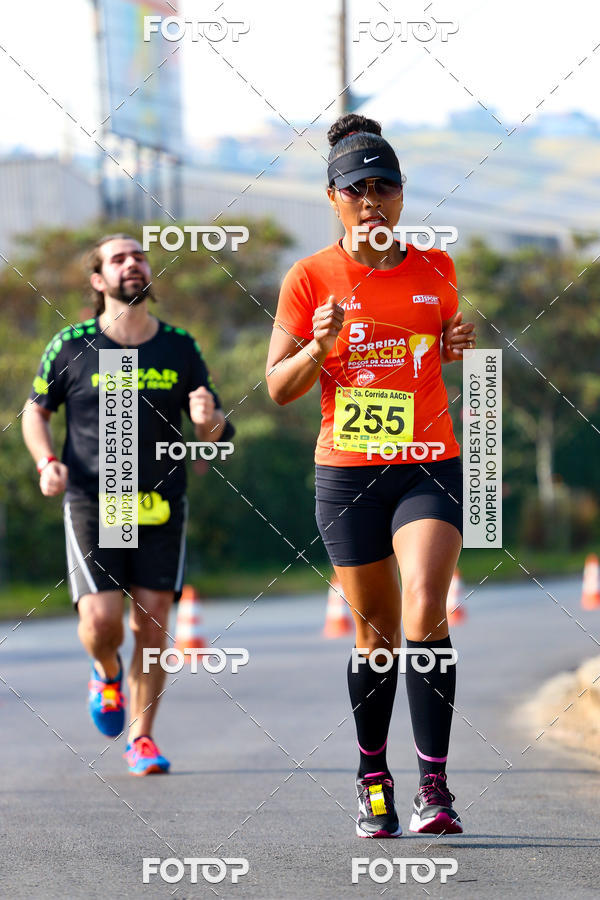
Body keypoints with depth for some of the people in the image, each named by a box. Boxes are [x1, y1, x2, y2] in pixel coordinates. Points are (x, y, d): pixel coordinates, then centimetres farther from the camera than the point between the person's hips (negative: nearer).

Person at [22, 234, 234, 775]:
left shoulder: (179, 347, 4)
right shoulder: (73, 345, -1)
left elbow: (218, 434, 9)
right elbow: (36, 410, 12)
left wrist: (209, 420, -15)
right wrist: (47, 462, -6)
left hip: (161, 507, 2)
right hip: (92, 506, -2)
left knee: (152, 627, -3)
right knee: (101, 622, -12)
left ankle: (141, 738, 13)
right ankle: (107, 674, 24)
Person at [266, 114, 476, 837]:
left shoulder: (434, 271, 5)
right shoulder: (310, 278, 0)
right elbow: (278, 387, 2)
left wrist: (458, 344, 0)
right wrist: (319, 347, -17)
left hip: (430, 465, 0)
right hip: (346, 472, 0)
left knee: (424, 608, -19)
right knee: (375, 632, 4)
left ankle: (434, 786, -19)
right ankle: (372, 779, 23)